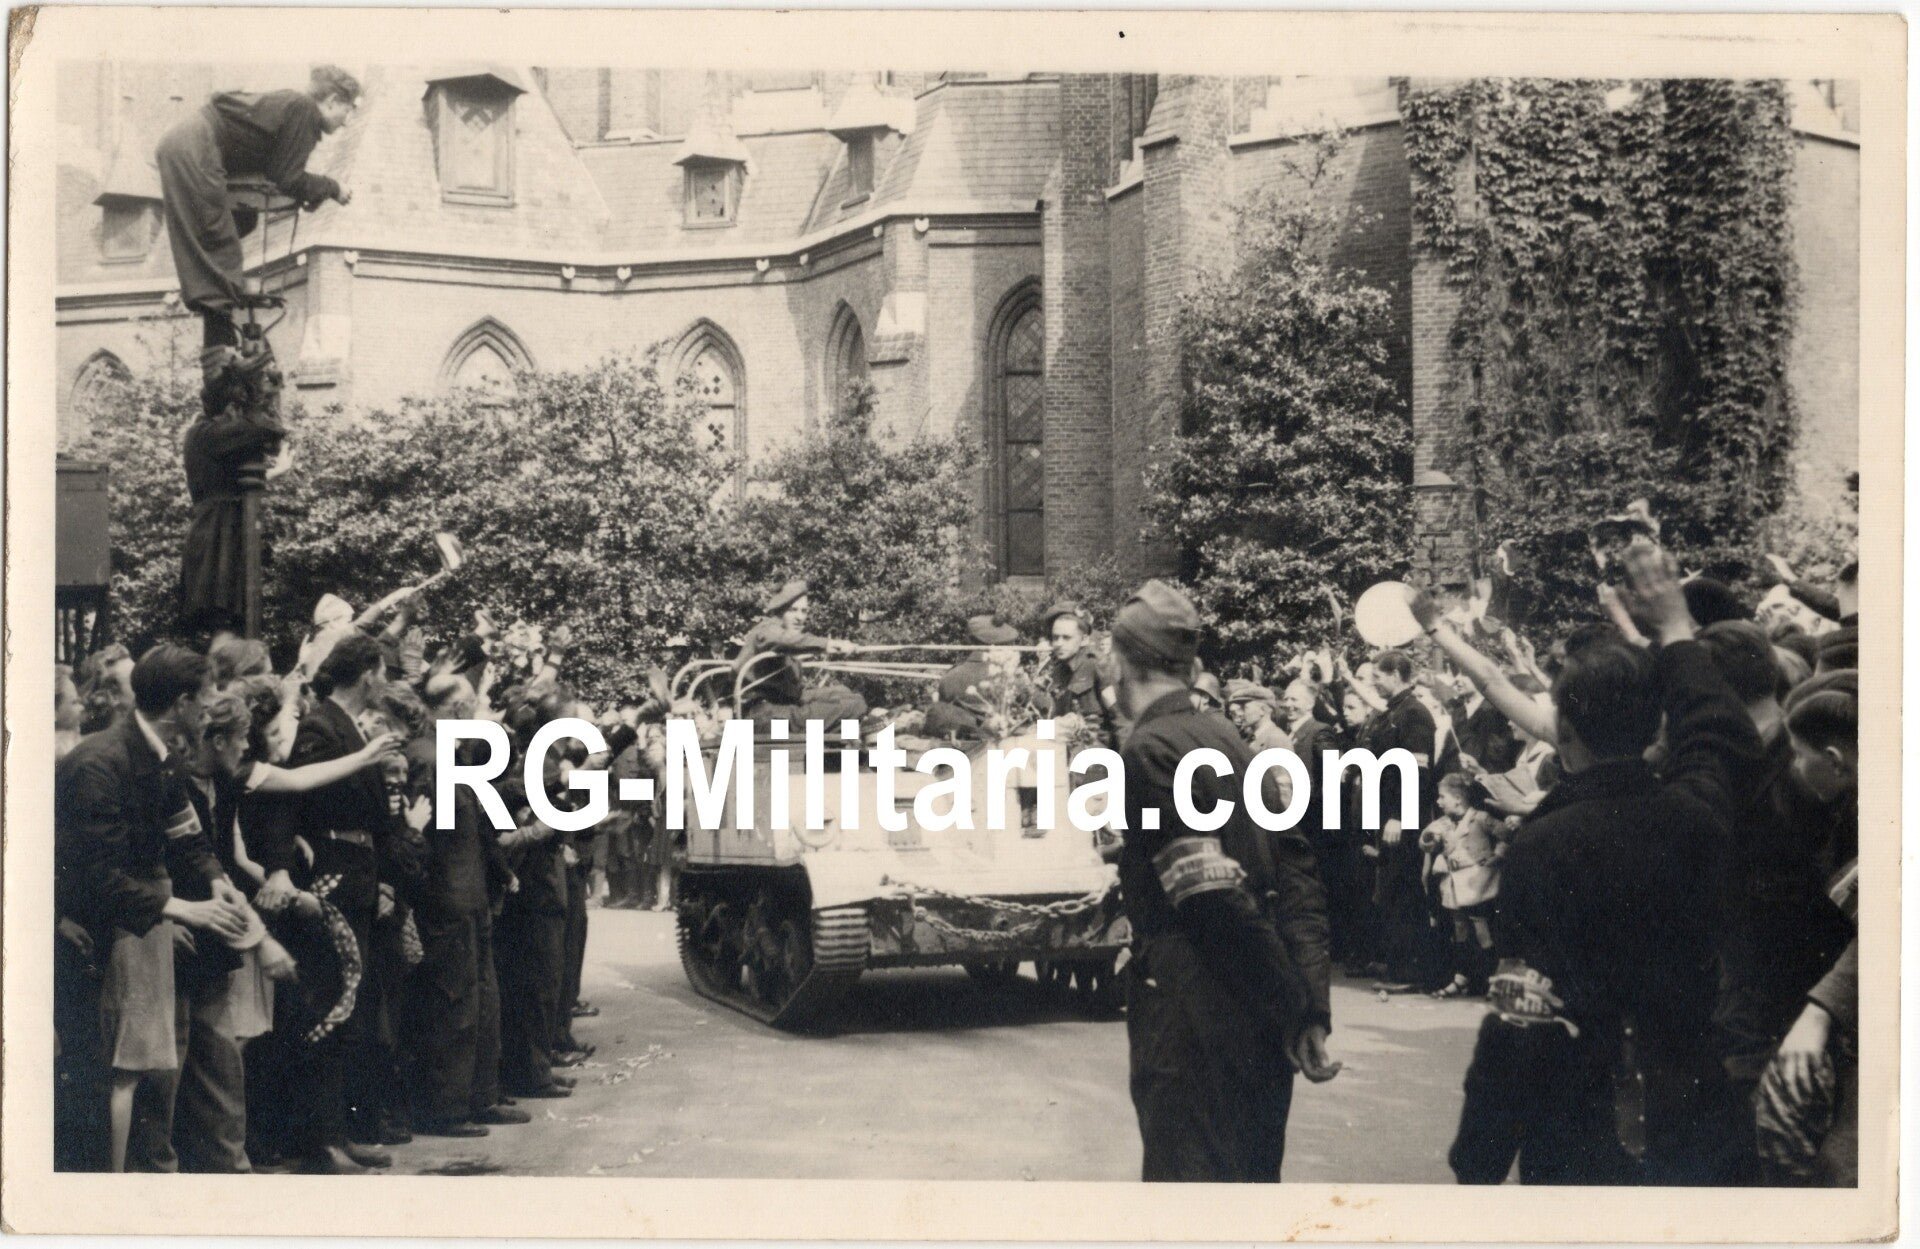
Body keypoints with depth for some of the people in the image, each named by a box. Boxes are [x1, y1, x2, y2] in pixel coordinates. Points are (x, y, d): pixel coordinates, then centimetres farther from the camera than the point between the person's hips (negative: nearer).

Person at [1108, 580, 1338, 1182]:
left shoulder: (1149, 751, -11)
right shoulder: (1227, 737, 13)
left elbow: (1214, 896, -17)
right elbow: (1295, 875, 7)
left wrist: (1292, 1007, -12)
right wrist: (1310, 1005, 1)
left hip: (1193, 1023, -8)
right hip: (1260, 1021, 8)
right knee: (1251, 1176, 17)